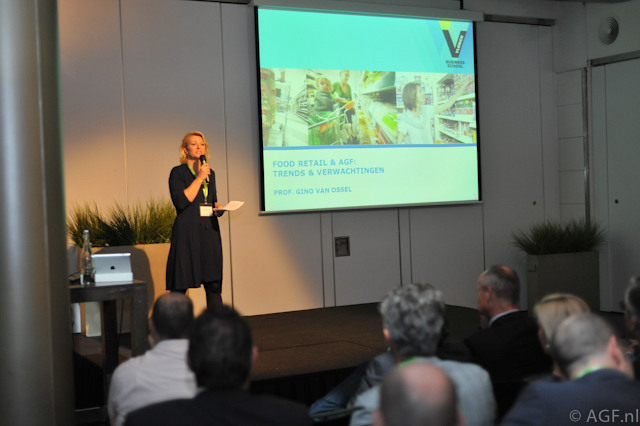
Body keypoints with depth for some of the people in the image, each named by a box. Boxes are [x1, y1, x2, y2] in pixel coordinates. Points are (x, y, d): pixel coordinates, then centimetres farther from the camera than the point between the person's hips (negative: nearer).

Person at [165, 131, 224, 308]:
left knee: (213, 283, 4)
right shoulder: (178, 172, -1)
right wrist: (199, 178, -11)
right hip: (187, 232, -6)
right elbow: (181, 201, -15)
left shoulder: (210, 173, 17)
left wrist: (218, 208, 7)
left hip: (209, 231, 6)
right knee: (180, 285, -4)